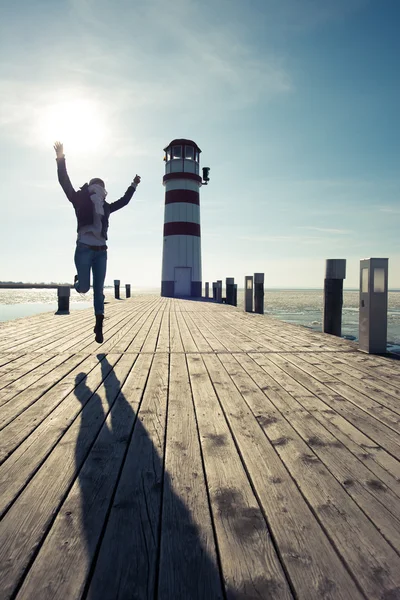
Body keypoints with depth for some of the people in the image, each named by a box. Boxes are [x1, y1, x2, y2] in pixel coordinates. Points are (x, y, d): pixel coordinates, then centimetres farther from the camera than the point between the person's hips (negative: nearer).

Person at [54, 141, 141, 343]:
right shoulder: (80, 201, 4)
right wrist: (61, 159, -12)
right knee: (83, 288, -7)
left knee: (98, 290, 3)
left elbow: (123, 201, 32)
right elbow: (65, 182, -4)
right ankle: (78, 280, 33)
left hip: (101, 251, 4)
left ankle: (99, 327, 7)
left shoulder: (105, 207, 16)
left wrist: (133, 186, 37)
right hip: (84, 249, -4)